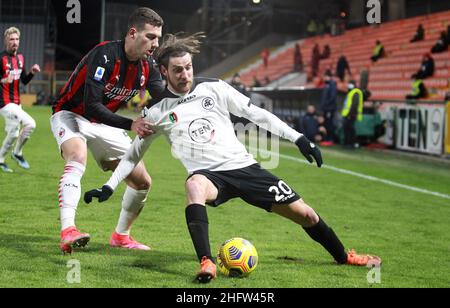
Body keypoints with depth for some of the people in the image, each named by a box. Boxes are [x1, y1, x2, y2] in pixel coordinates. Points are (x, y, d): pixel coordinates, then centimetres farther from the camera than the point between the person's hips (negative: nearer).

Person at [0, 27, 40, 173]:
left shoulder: (20, 58, 11)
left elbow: (24, 81, 16)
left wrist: (32, 73, -1)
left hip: (16, 102, 8)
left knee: (13, 133, 7)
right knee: (30, 124, -15)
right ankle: (17, 153, 3)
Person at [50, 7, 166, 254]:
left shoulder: (147, 67, -7)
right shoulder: (106, 55, -29)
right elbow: (91, 106, -34)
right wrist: (130, 125, -41)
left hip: (105, 123, 7)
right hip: (71, 115, -7)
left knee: (142, 181, 3)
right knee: (78, 157, -39)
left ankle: (121, 236, 25)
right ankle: (67, 231, -46)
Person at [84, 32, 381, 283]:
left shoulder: (214, 88, 3)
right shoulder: (157, 112, 3)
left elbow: (255, 113, 5)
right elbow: (134, 153, 14)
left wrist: (298, 138, 0)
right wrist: (109, 187, 5)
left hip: (244, 167, 2)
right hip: (209, 175, -2)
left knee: (305, 214, 1)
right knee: (194, 186, -42)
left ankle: (344, 256, 27)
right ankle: (207, 263, -45)